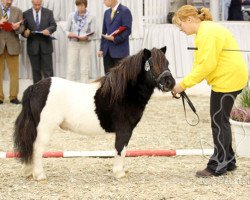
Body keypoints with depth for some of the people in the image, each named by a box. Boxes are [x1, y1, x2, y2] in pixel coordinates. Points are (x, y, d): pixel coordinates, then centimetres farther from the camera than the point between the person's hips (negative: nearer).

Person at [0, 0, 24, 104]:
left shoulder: (17, 11, 11)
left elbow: (22, 28, 6)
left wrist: (17, 27, -17)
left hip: (12, 46, 1)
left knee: (14, 72, 0)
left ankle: (13, 97, 6)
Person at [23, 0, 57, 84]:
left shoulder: (48, 12, 5)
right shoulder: (26, 14, 4)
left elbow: (54, 26, 2)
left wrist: (48, 30, -20)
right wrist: (25, 32, -19)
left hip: (46, 45, 0)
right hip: (32, 46, 1)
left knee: (48, 70, -3)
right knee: (36, 70, 6)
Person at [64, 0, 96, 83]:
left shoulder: (91, 17, -1)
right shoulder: (71, 16, 4)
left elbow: (92, 33, -4)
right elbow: (66, 30, 6)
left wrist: (86, 37, -23)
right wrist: (69, 34, -16)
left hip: (85, 45, -1)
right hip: (73, 44, 1)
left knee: (84, 69, 1)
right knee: (70, 68, -2)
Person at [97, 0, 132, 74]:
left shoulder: (125, 11, -5)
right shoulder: (107, 12, 17)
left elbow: (127, 30, -11)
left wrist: (115, 39, -18)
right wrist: (101, 48, 11)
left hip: (120, 51, -6)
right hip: (107, 51, 6)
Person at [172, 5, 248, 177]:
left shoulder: (208, 33, -19)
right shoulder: (206, 31, 14)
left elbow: (206, 65, -25)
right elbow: (202, 63, 10)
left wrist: (184, 84, -21)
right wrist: (185, 84, -2)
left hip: (228, 80, -11)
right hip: (229, 78, 11)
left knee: (219, 121, -4)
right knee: (222, 120, 16)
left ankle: (218, 166, 3)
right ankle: (228, 161, 25)